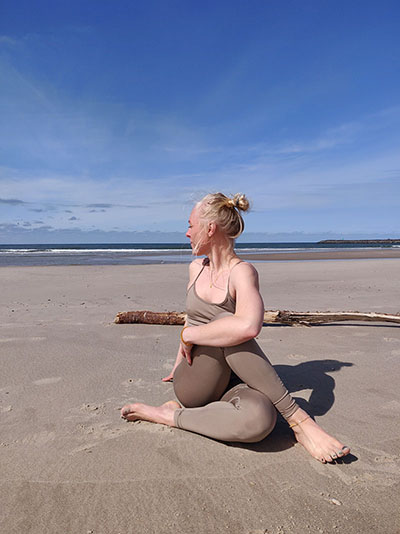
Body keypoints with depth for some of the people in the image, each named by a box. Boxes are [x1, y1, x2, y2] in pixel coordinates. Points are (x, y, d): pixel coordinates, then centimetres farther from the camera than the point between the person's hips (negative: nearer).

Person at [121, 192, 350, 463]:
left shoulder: (242, 271, -13)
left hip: (227, 382, -5)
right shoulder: (196, 268, 7)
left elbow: (249, 326, -36)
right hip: (190, 386, 5)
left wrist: (189, 335, -22)